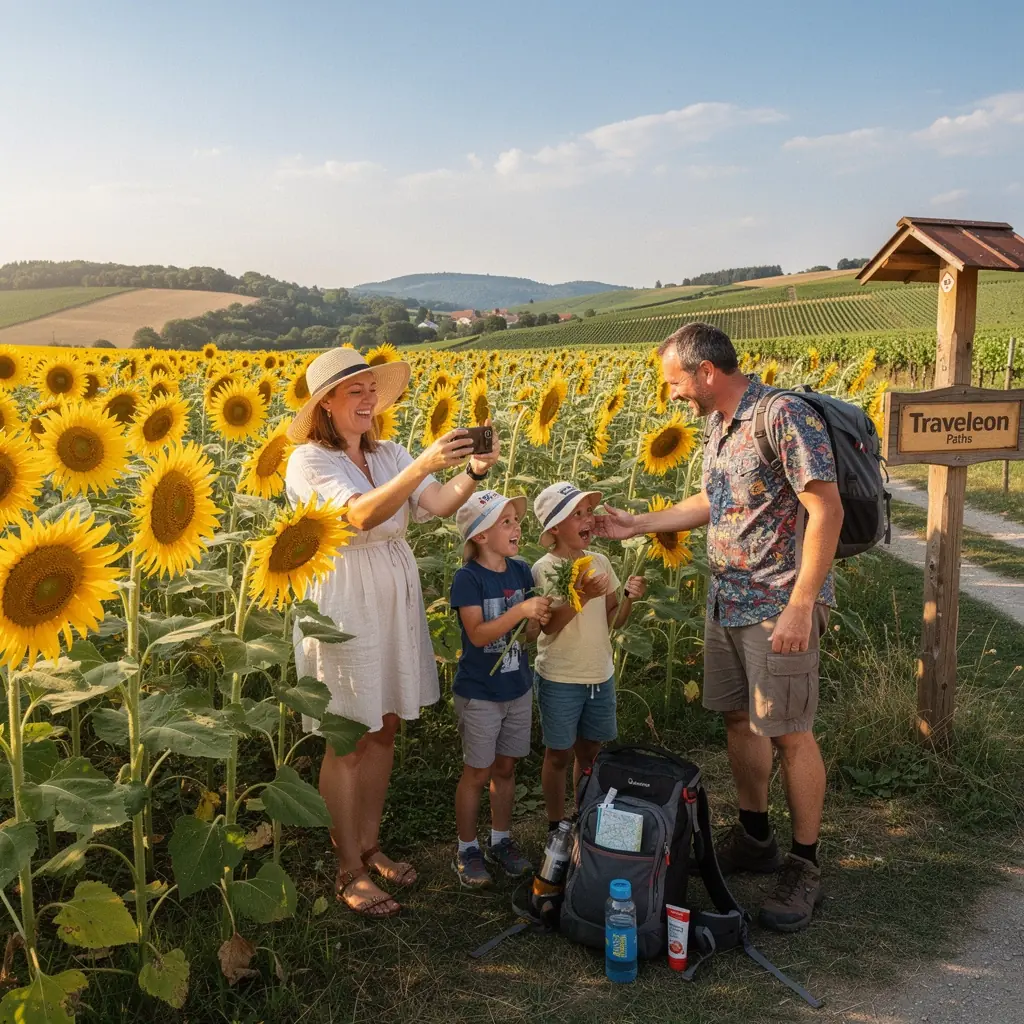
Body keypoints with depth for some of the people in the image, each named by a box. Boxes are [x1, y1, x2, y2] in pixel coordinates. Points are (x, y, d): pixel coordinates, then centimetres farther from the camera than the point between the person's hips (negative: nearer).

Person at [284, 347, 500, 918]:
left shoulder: (388, 455, 7)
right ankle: (350, 872, 17)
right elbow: (362, 515, -29)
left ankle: (370, 844, 31)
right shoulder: (310, 461, -11)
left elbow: (440, 504, -7)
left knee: (385, 730, 14)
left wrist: (474, 472, -26)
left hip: (396, 603, 6)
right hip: (345, 608, -6)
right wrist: (424, 463, -38)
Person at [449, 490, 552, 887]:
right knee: (477, 772, 6)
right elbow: (478, 634, -25)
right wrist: (521, 609, -34)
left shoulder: (520, 571, 1)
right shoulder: (468, 578, -16)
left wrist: (537, 620, -17)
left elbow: (529, 634, 5)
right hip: (479, 693, -5)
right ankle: (467, 850, 22)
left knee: (506, 767, 16)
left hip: (517, 688, 5)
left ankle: (501, 841, 32)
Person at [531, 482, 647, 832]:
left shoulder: (600, 562, 3)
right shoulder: (544, 569, -13)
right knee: (559, 754, 8)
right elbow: (548, 625, -21)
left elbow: (614, 619, 7)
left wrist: (628, 597, -12)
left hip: (600, 675, 5)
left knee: (589, 751, 16)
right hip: (560, 679, -5)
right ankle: (556, 827, 24)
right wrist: (583, 595, -31)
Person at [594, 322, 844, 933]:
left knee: (789, 734, 1)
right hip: (727, 602, 9)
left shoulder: (784, 416, -18)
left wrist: (800, 606, -24)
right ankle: (755, 839, 33)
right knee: (739, 720, 16)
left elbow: (827, 510, -22)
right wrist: (637, 525, 19)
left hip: (779, 607, -9)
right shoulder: (718, 424, 10)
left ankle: (805, 868, 17)